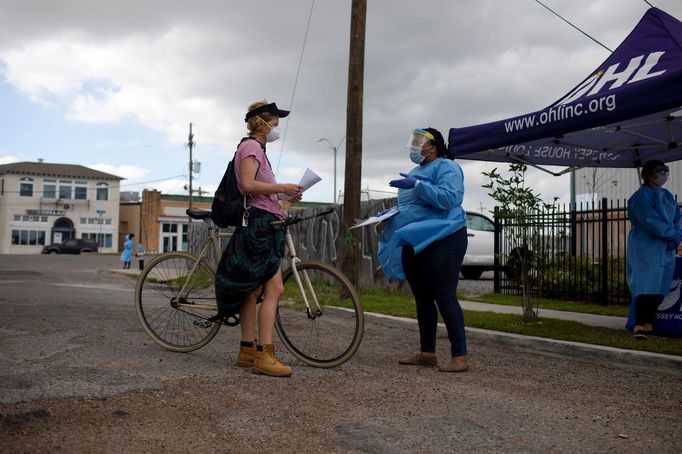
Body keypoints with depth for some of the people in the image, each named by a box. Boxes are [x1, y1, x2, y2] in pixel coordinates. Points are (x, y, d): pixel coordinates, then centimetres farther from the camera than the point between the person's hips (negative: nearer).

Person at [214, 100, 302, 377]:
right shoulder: (251, 146, -5)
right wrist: (282, 188, -15)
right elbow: (248, 185, -20)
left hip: (261, 226, 11)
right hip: (258, 222, -11)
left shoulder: (256, 148, 26)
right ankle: (264, 355, -15)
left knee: (253, 290, 9)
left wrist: (284, 195, 10)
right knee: (274, 288, -15)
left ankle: (247, 351, 13)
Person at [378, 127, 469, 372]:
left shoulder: (446, 167, -7)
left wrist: (417, 185, -25)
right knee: (422, 300, 11)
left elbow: (448, 198, -23)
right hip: (414, 243, 9)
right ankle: (427, 353, 19)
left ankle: (460, 357, -5)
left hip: (441, 241, -9)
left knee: (445, 298, -10)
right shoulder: (416, 171, 20)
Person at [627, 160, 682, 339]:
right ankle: (638, 326, -12)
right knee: (646, 286, -13)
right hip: (646, 249, -7)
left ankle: (648, 324, 13)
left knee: (660, 288, 5)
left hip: (666, 250, 7)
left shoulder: (667, 195, 16)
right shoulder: (641, 196, -7)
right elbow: (650, 221, -17)